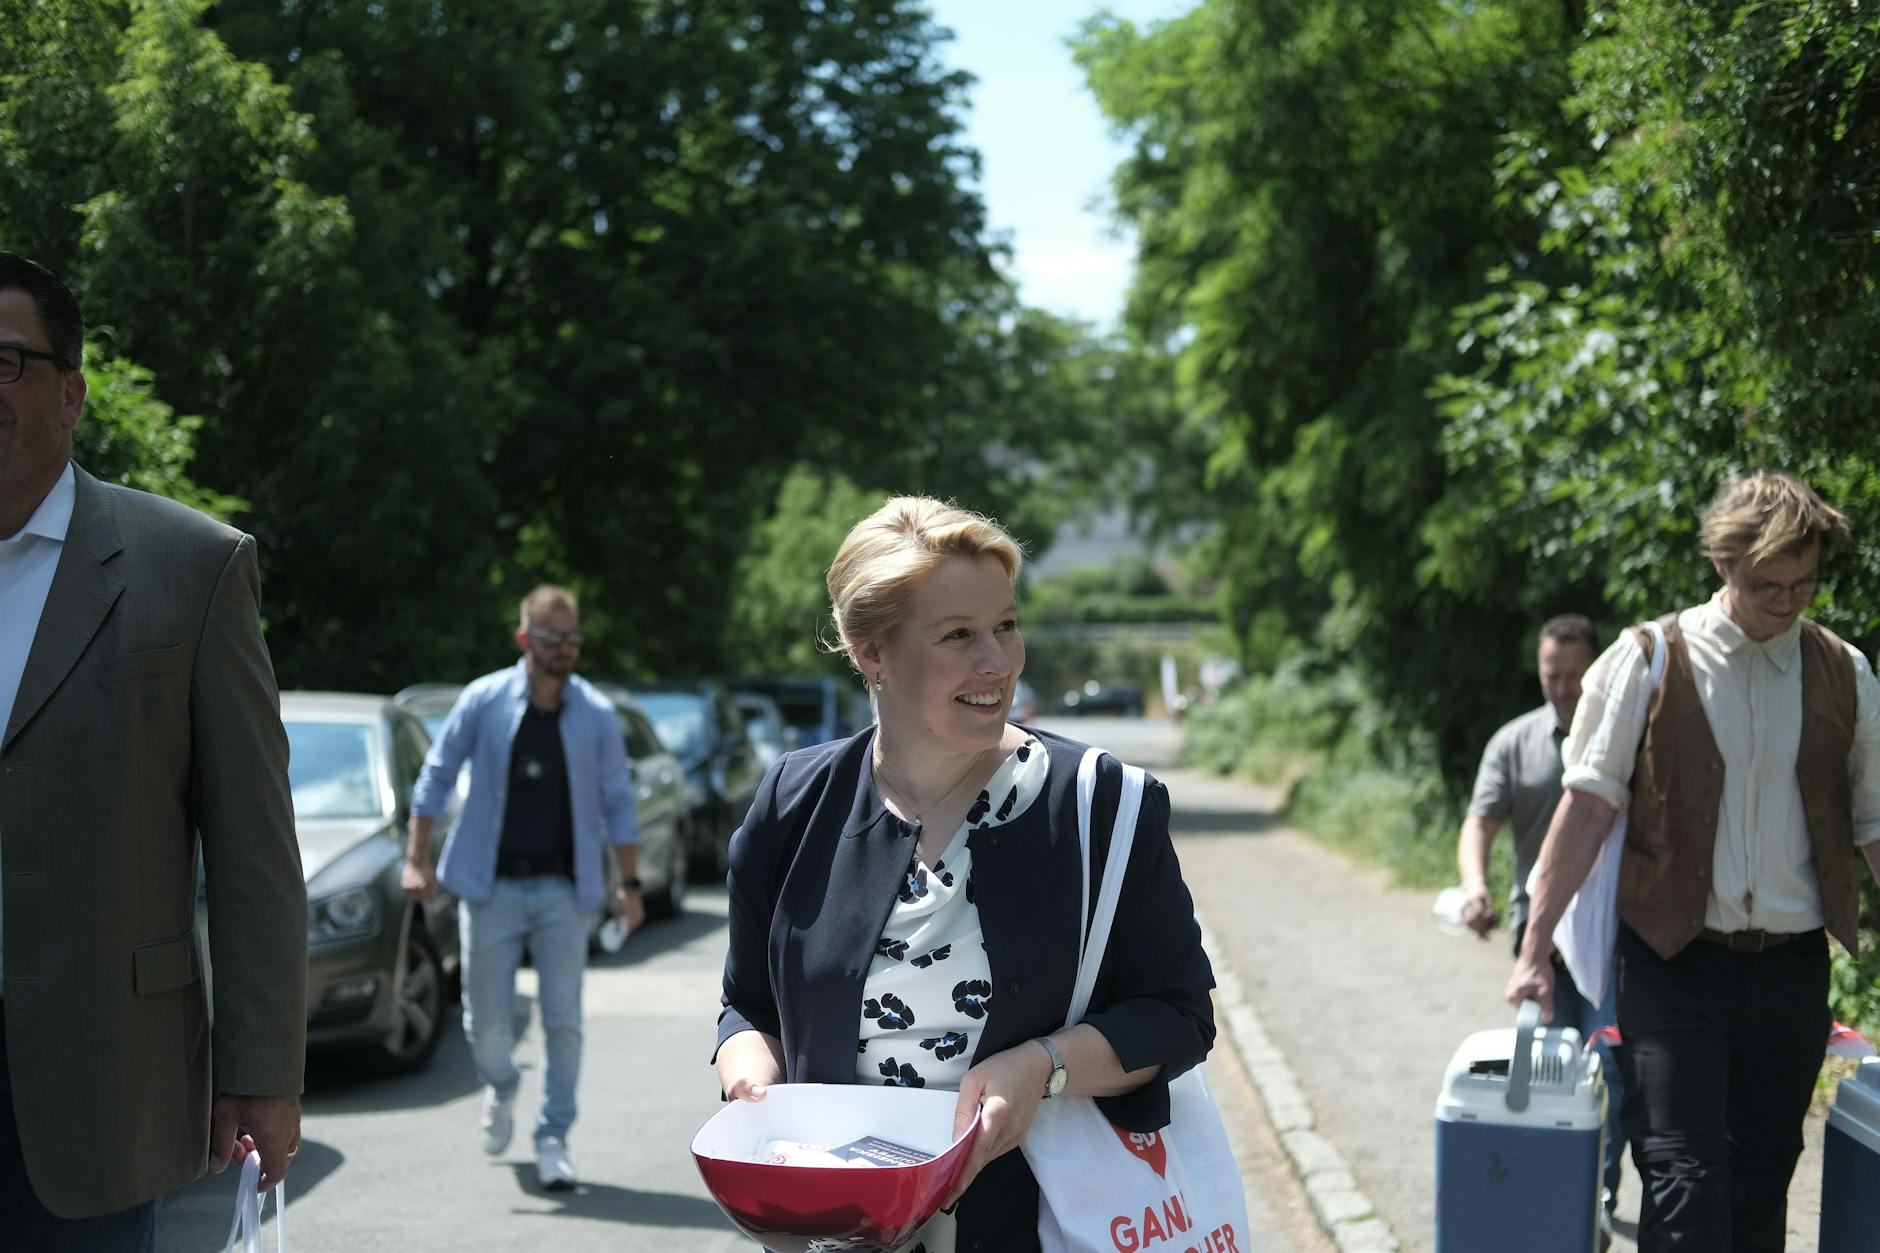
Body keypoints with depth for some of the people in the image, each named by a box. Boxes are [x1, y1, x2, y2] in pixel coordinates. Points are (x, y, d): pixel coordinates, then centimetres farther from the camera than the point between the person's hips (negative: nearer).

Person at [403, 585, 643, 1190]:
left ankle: (553, 1140, 11)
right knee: (486, 1023, 3)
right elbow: (436, 777, 4)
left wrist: (629, 883, 3)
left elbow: (616, 802, 7)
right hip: (491, 886, -1)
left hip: (564, 890, 1)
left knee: (563, 1021, -2)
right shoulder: (483, 701, -3)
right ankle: (500, 1090, 35)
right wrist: (416, 859, -1)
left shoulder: (597, 714, 1)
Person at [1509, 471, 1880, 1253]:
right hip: (1675, 962, -3)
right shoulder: (1648, 661, -3)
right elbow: (1588, 805, -3)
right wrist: (1535, 947, -6)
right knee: (1684, 1185, -11)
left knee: (1762, 1185, 10)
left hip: (1791, 968, 3)